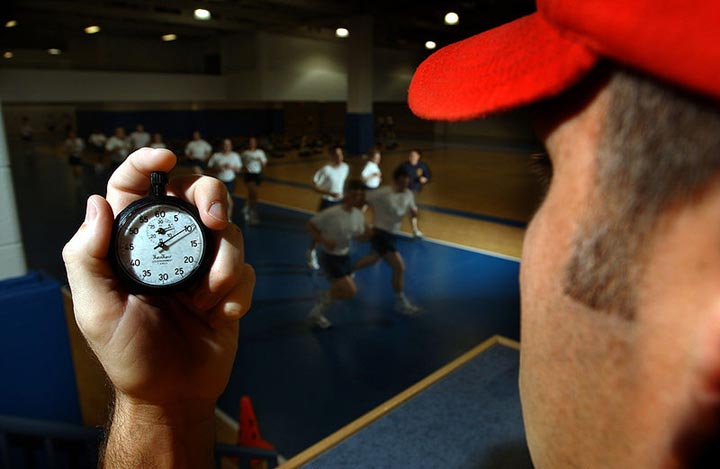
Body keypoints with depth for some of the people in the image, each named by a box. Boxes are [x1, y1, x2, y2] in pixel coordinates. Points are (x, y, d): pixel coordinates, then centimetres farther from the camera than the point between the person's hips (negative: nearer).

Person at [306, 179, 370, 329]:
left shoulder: (359, 215, -5)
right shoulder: (331, 213, -25)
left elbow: (360, 236, 7)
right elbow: (311, 225, -15)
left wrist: (368, 232, -14)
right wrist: (323, 240, -26)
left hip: (344, 256, 8)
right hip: (330, 257, -8)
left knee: (340, 290, 17)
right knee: (350, 291, -13)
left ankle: (317, 313, 40)